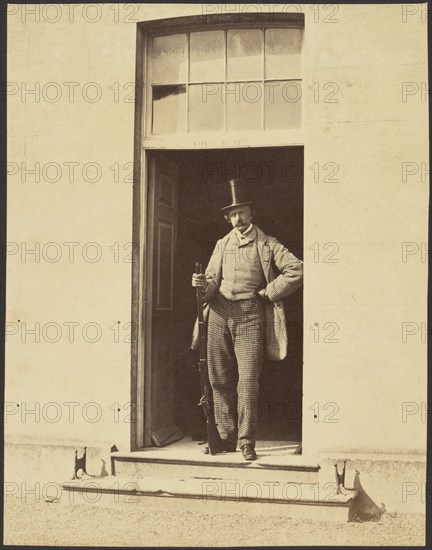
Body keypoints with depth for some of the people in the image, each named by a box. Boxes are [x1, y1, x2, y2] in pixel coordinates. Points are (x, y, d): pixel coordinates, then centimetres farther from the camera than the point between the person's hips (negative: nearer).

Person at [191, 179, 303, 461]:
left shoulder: (267, 244, 5)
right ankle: (227, 437, 17)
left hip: (249, 314, -4)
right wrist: (204, 284, -8)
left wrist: (268, 292, -4)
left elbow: (297, 269, -3)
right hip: (220, 313, 4)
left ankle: (247, 442, -3)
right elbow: (213, 279, 15)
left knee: (248, 380, -9)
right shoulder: (222, 244, 17)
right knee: (220, 379, 5)